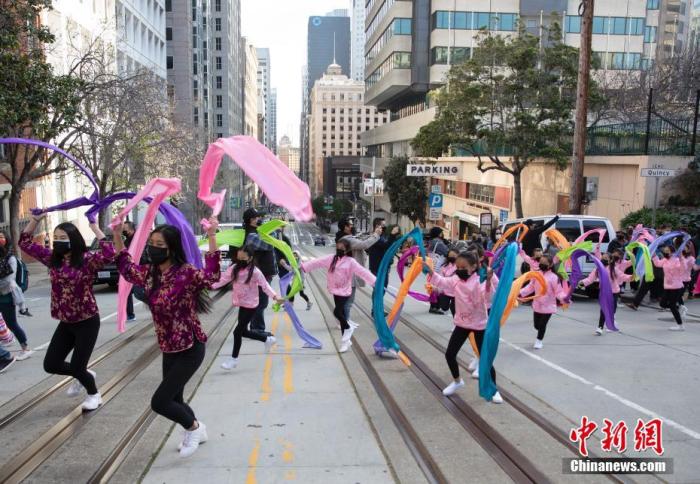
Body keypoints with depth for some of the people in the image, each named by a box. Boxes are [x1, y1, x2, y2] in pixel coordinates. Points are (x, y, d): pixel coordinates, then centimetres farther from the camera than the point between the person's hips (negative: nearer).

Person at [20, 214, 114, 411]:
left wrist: (94, 227, -30)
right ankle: (82, 375, 37)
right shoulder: (52, 258, 2)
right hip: (65, 323, 6)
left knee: (76, 367, 0)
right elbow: (25, 243, 9)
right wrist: (36, 218, -2)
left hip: (87, 322, -6)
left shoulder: (87, 260, -17)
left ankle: (94, 394, 30)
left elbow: (109, 255, -37)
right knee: (50, 365, 8)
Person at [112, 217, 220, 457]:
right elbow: (126, 267, 20)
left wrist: (211, 237, -48)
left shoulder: (186, 273, -21)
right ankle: (196, 431, 47)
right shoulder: (149, 273, 1)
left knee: (159, 402, -6)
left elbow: (212, 275, -41)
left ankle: (193, 428, 22)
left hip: (190, 349, -8)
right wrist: (117, 237, 13)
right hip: (169, 349, 8)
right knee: (173, 400, 20)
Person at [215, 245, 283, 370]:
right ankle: (268, 339, 38)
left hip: (250, 306, -7)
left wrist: (275, 296, -34)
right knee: (243, 331, 17)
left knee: (237, 331, -5)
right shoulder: (235, 268, -1)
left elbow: (265, 285, -19)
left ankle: (234, 359, 14)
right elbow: (223, 279, -5)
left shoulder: (255, 272, -18)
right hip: (242, 304, 7)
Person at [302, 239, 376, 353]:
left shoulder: (351, 262, -10)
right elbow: (317, 262, 1)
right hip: (335, 290, 5)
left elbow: (363, 272, -16)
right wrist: (303, 266, -4)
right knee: (341, 313, 12)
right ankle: (346, 340, 24)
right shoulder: (331, 258, 3)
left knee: (337, 312, -19)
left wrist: (375, 282, -24)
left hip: (344, 291, -5)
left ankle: (348, 328, 11)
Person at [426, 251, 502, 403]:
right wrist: (430, 271, -12)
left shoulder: (480, 281, -19)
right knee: (449, 354, 5)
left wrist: (489, 281, -50)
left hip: (479, 324, -5)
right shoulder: (456, 279, -1)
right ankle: (457, 381, 30)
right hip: (462, 323, 6)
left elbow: (487, 295, -33)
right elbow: (442, 282, 3)